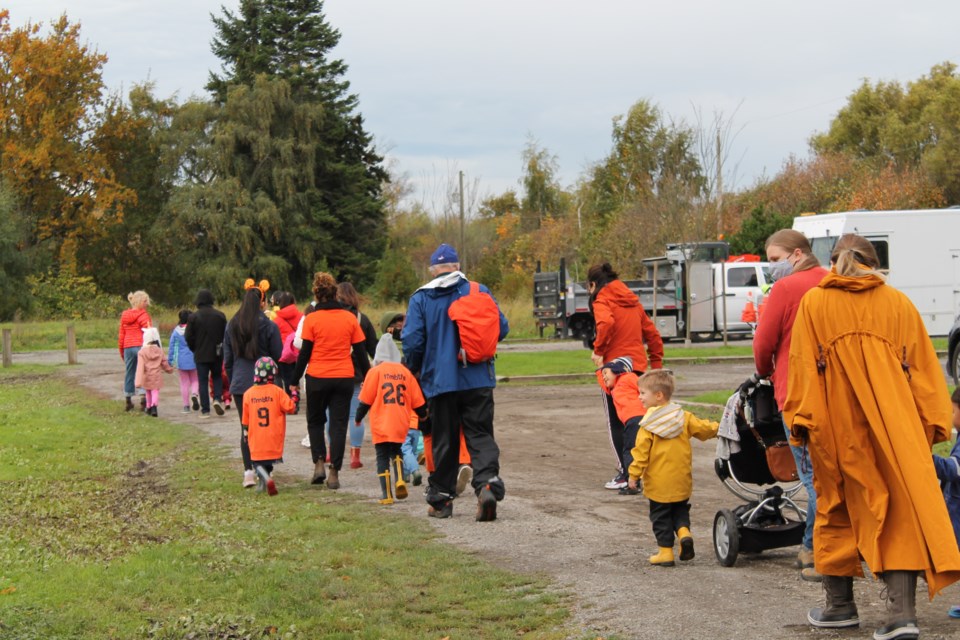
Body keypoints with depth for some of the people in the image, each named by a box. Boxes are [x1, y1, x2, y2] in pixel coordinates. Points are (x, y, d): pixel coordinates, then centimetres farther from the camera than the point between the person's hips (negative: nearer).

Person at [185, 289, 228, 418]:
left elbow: (188, 337, -6)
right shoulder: (220, 315, -3)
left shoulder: (193, 317, -9)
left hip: (201, 354, -2)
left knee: (203, 381, 5)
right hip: (217, 354, 2)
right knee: (217, 376, 20)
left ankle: (205, 410, 3)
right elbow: (226, 334, 2)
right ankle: (218, 399, -3)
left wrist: (194, 349, 10)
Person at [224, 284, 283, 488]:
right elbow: (277, 356, -2)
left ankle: (248, 471, 0)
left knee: (246, 429, 6)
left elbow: (227, 358, 11)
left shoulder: (231, 326, 4)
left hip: (240, 385, 3)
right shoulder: (269, 326, -9)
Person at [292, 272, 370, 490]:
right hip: (344, 377, 1)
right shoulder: (350, 318, 2)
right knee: (339, 425, 5)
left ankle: (319, 463, 2)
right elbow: (360, 351, 4)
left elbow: (304, 352, -4)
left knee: (315, 421, 17)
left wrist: (295, 379, 4)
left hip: (317, 377, -1)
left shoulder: (311, 319, -5)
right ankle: (334, 473, -1)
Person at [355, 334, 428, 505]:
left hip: (381, 425, -3)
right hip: (401, 425, 3)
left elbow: (366, 400, -1)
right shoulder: (405, 372, 6)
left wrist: (358, 417, 14)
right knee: (396, 452, 22)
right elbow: (417, 400, 12)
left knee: (382, 457, 4)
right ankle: (399, 480, -2)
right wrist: (423, 414, 30)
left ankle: (386, 494, -1)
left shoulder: (375, 372, -3)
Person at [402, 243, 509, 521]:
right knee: (481, 435, 2)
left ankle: (441, 499, 15)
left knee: (444, 441, 9)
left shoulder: (420, 299, -2)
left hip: (440, 381, 0)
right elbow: (502, 328, 3)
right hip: (478, 380, 0)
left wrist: (415, 370, 12)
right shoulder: (480, 292, 2)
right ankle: (487, 482, -21)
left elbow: (411, 341, -7)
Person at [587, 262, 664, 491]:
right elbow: (652, 333, 17)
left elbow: (606, 323, -27)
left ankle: (626, 472, -1)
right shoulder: (632, 301, 16)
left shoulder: (601, 301, -5)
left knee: (616, 423, 2)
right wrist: (656, 363, 21)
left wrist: (598, 349, -17)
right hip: (638, 366, 6)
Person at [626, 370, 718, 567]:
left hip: (659, 483, -4)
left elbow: (641, 451, -14)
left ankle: (666, 551, 7)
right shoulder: (683, 417, 2)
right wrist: (718, 428, 28)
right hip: (682, 481, 4)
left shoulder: (649, 424, -12)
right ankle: (684, 531, -4)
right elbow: (703, 428, 9)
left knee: (661, 516, 7)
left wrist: (634, 474, -9)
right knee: (680, 509, 21)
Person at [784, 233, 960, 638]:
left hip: (836, 423, 0)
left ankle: (840, 605, 21)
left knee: (837, 509, 14)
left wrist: (801, 421, -2)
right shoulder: (899, 304, 9)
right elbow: (923, 369, 6)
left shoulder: (814, 303, 6)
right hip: (895, 425, 0)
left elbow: (803, 366, 0)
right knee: (901, 510, -2)